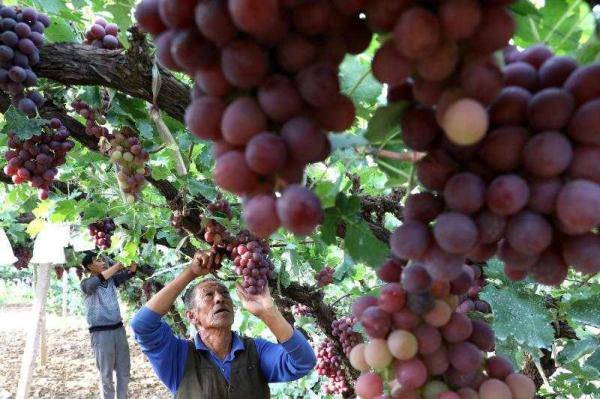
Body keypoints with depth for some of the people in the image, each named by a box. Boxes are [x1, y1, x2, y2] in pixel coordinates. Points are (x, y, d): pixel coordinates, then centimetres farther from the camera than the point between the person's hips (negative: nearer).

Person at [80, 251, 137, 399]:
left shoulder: (111, 280, 11)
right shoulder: (87, 284, -7)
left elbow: (129, 273, 0)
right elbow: (99, 279, -29)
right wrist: (118, 264, -26)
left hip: (119, 329, 6)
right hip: (101, 333, -5)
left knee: (124, 371, 13)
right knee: (106, 374, 3)